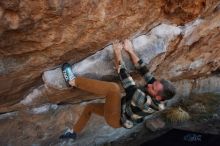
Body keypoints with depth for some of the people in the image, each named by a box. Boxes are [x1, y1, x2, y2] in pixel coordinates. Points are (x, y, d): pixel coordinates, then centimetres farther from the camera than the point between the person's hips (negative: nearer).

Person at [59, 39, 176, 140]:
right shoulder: (156, 87, -15)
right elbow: (144, 70, -11)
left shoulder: (148, 102, -35)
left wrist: (118, 54, -31)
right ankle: (74, 132, 40)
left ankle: (73, 81, -21)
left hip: (116, 119, -9)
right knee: (90, 107, 22)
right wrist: (130, 51, -20)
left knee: (114, 87, -34)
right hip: (119, 111, 9)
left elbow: (127, 82, -36)